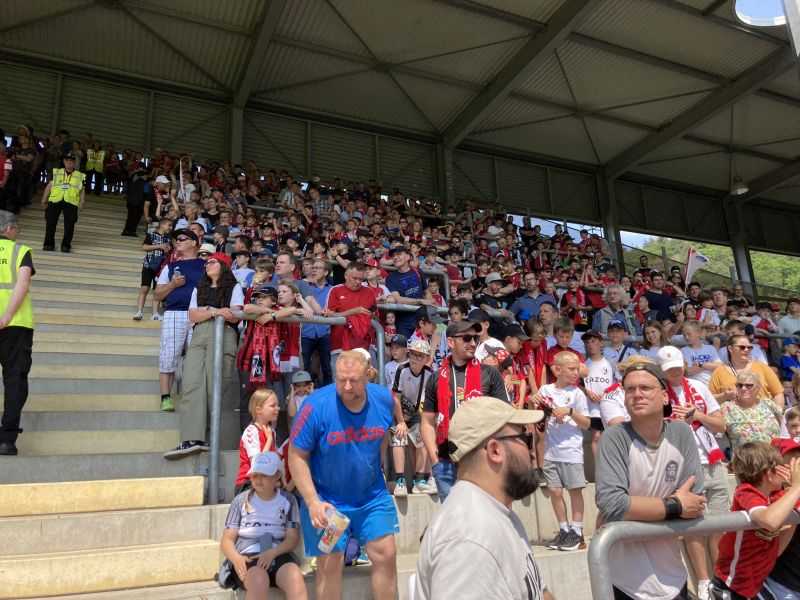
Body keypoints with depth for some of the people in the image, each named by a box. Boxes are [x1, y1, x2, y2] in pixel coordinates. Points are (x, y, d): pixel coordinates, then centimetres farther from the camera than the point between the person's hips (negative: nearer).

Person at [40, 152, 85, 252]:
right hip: (55, 200, 1)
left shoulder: (80, 176, 15)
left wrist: (81, 202, -1)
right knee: (50, 222, -1)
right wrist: (44, 200, 12)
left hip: (71, 202, -1)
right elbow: (49, 186, 17)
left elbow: (82, 190, 14)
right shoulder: (56, 172, 19)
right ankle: (49, 244, 9)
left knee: (69, 224, -4)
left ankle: (66, 245, 6)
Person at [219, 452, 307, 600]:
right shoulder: (241, 500, 9)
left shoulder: (288, 500, 10)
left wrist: (272, 552, -16)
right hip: (248, 556, -1)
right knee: (260, 582, -36)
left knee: (295, 580, -32)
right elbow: (227, 540, 7)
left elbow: (293, 538, 4)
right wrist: (236, 558, -16)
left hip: (278, 555, 1)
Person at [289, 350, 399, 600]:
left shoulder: (383, 399, -11)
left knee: (386, 556, 6)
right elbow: (296, 456, -17)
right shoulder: (316, 405, -23)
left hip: (372, 496, 3)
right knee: (329, 565, 4)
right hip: (326, 500, -3)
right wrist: (313, 502, -22)